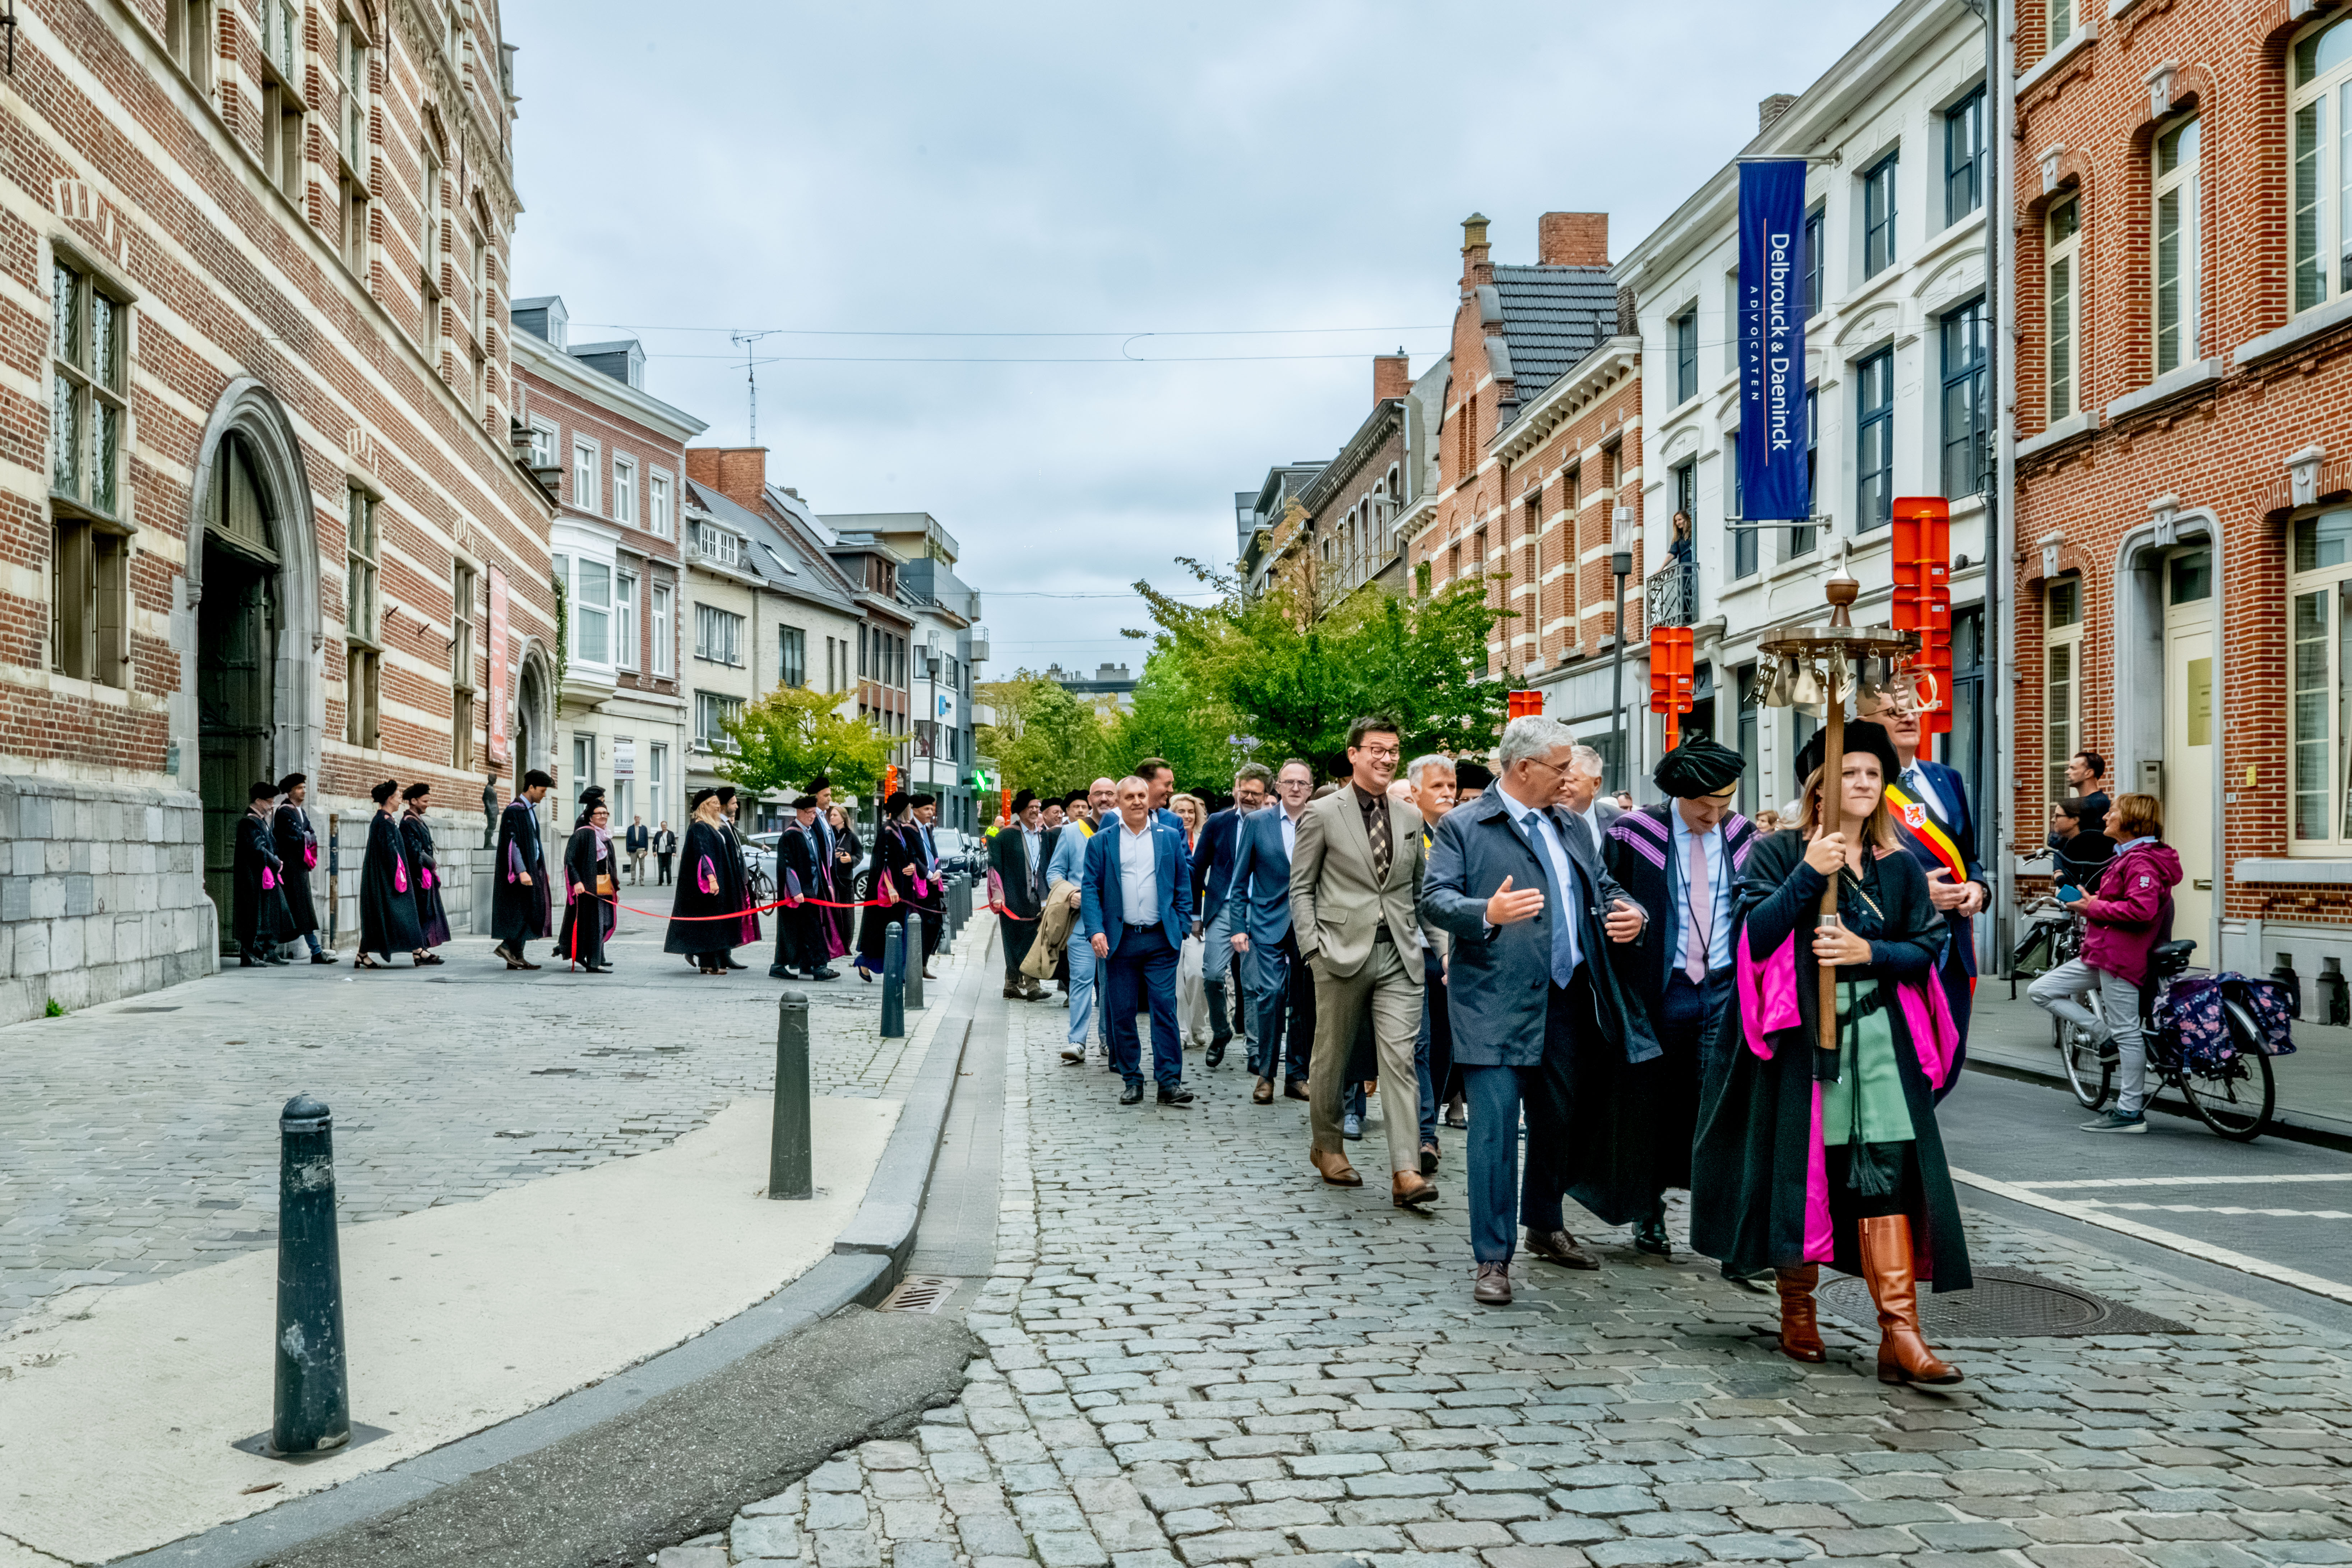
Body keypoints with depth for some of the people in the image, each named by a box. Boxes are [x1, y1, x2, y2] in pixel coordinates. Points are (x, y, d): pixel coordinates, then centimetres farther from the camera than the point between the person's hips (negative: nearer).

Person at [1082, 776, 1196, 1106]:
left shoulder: (1170, 837, 8)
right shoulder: (1101, 842, 6)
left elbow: (1183, 884, 11)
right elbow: (1091, 889, 3)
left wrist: (1182, 928, 3)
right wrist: (1095, 930, -10)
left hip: (1161, 939, 0)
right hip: (1120, 940, 1)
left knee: (1165, 1009, -5)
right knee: (1122, 1014, 4)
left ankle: (1170, 1082, -3)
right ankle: (1132, 1080, 14)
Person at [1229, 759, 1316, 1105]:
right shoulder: (1257, 823, 2)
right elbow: (1239, 882, 5)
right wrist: (1239, 927, -2)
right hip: (1269, 924, -2)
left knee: (1304, 1000, 5)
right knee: (1272, 990, -15)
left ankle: (1297, 1074, 17)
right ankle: (1265, 1074, -4)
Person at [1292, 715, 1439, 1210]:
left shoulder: (1410, 817, 12)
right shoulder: (1323, 814, -1)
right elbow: (1301, 886, 0)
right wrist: (1312, 947, -9)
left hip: (1399, 956, 3)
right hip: (1342, 952, -3)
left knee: (1401, 1058, -7)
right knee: (1331, 1056, 10)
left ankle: (1405, 1172, -10)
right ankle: (1326, 1146, 31)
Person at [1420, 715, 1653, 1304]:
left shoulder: (1566, 827, 18)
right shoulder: (1462, 827, -4)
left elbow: (1602, 885, 22)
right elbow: (1434, 899, -11)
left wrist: (1630, 911, -1)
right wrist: (1487, 912, -30)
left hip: (1566, 1003, 7)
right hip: (1496, 1006, -7)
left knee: (1557, 1121, 18)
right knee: (1495, 1128, -9)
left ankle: (1545, 1225, 37)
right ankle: (1491, 1257, -2)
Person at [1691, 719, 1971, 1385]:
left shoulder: (1901, 867, 10)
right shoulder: (1778, 853, 0)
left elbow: (1927, 949, 6)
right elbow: (1753, 935, -12)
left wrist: (1869, 952, -12)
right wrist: (1809, 875, -19)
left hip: (1880, 1041, 2)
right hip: (1799, 1038, -2)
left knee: (1889, 1176, -6)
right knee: (1799, 1172, 5)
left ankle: (1900, 1332, -7)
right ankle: (1797, 1311, 23)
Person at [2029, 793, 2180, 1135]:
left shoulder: (2142, 862, -15)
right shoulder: (2129, 856, 18)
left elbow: (2141, 910, -27)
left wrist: (2094, 907, -17)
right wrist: (2087, 901, 12)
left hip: (2121, 958, -11)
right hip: (2100, 953, 11)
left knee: (2126, 1031, -4)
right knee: (2041, 991, 6)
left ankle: (2131, 1112, 3)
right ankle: (2110, 1037, 6)